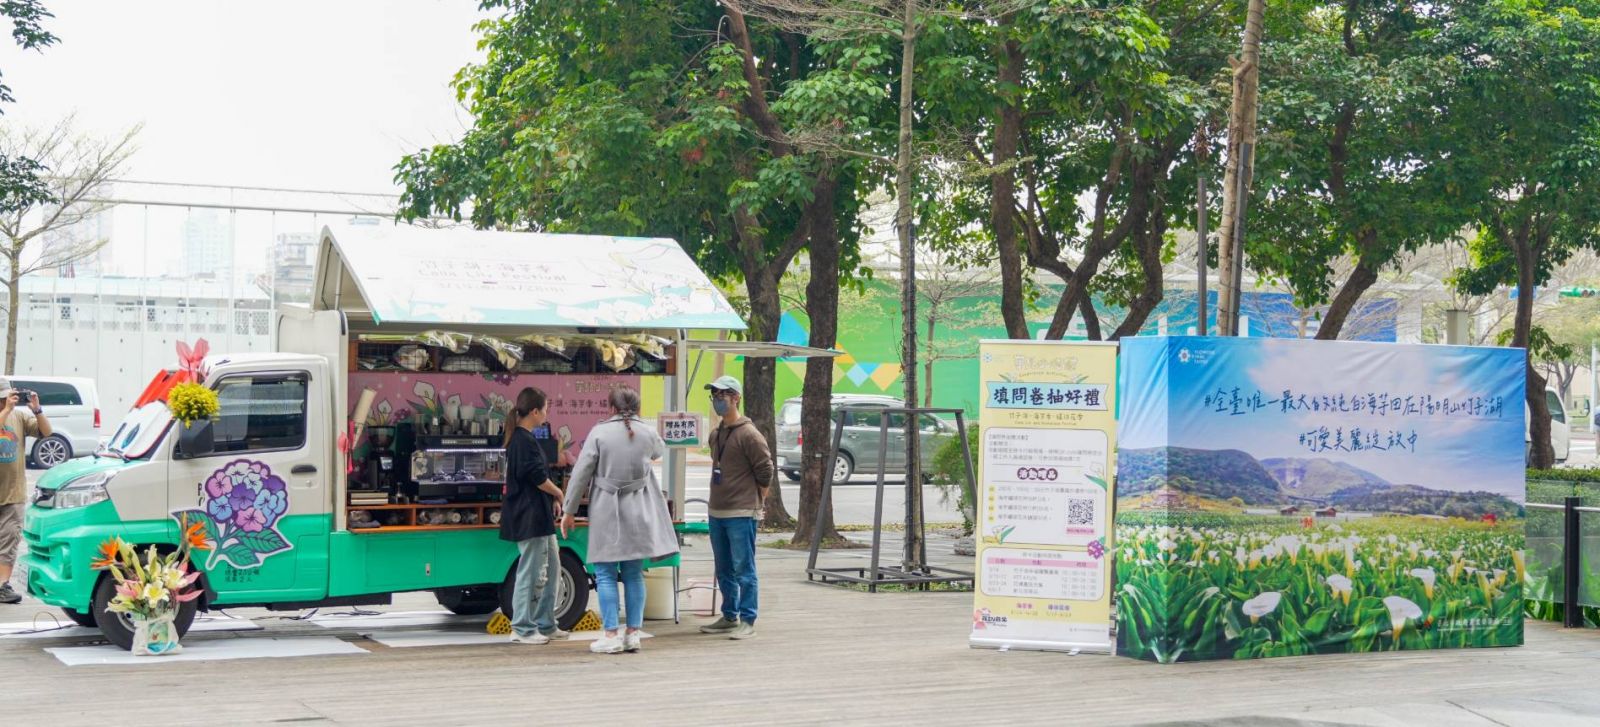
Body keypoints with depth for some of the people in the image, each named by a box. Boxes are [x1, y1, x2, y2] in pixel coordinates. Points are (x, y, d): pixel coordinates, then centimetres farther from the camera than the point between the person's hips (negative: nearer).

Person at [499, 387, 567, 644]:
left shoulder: (517, 438, 16)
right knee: (531, 572, -5)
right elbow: (538, 478, -20)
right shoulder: (525, 441, -16)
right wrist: (558, 494, -4)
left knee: (551, 567, 15)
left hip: (538, 517, 11)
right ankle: (522, 629, 1)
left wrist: (552, 499, 6)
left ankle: (545, 625, 20)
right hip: (530, 518, -11)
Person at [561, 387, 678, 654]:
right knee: (634, 575, 11)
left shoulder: (599, 433, -8)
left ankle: (611, 635, 0)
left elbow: (581, 474, -7)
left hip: (606, 512, -3)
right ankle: (633, 634, 12)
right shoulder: (648, 434, 1)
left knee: (605, 574, 4)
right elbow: (660, 451, 26)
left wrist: (570, 511, 2)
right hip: (638, 513, 3)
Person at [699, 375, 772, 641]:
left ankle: (747, 621, 0)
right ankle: (729, 617, 24)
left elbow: (765, 472, -9)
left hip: (741, 515, -8)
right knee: (724, 570, 15)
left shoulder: (749, 434, -11)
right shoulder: (715, 434, 14)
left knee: (744, 569, -4)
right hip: (717, 513, 8)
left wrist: (754, 503, -1)